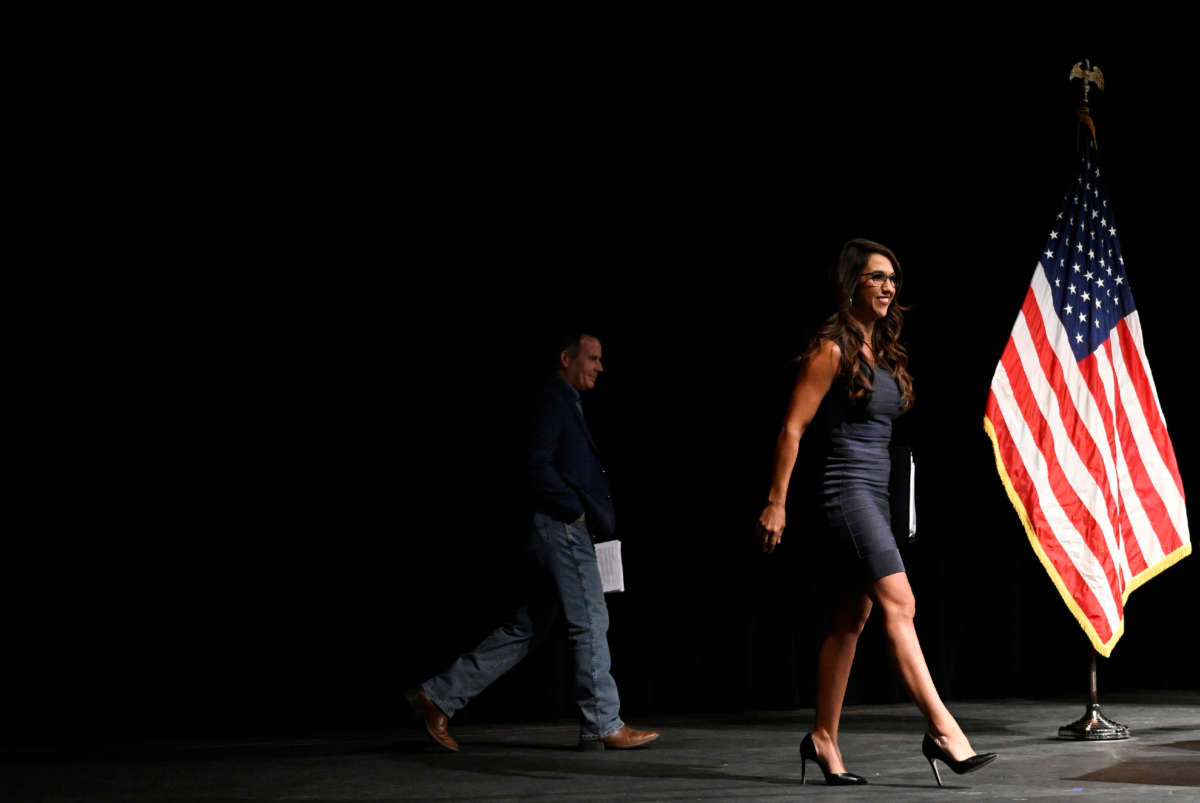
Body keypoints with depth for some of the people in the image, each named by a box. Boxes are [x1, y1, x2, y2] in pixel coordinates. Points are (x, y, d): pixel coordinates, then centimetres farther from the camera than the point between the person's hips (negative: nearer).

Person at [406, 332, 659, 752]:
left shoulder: (566, 404, 21)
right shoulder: (554, 401, -10)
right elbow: (538, 466, -19)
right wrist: (575, 509, -13)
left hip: (563, 528, 10)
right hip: (562, 528, -10)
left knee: (523, 629, 9)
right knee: (590, 622, -4)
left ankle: (439, 695, 11)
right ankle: (603, 725, 3)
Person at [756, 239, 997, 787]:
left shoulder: (882, 351, 17)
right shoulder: (832, 349, -8)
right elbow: (793, 428, -10)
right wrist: (776, 503, -13)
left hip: (874, 492, 9)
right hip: (847, 489, -9)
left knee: (851, 619, 9)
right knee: (899, 604, -17)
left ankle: (823, 738, 15)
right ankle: (942, 730, -21)